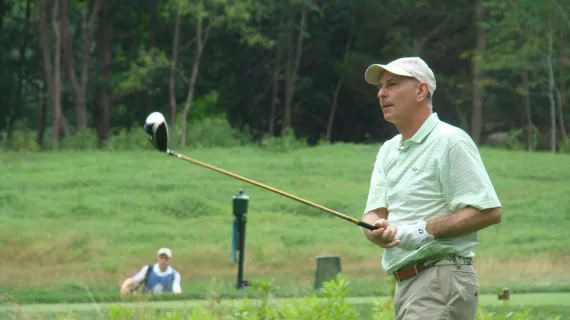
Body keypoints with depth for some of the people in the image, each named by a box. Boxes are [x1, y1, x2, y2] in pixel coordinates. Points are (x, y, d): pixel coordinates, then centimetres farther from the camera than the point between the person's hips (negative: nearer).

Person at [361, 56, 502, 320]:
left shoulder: (450, 142, -7)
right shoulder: (388, 151, 19)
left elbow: (489, 211, -13)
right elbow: (373, 214, 10)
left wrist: (425, 230, -20)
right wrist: (378, 230, -15)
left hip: (442, 280, -9)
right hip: (406, 285, 9)